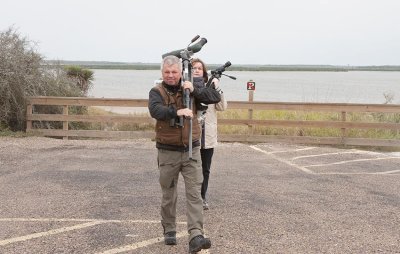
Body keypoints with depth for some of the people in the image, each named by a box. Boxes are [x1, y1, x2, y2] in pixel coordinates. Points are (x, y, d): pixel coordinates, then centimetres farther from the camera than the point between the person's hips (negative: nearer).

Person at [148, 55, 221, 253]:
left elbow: (216, 97, -3)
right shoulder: (157, 92, -4)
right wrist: (177, 112, -42)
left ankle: (195, 236, -12)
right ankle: (169, 231, 29)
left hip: (191, 150, 1)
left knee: (194, 194, -8)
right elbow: (155, 110, -26)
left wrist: (194, 91, -16)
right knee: (169, 195, 11)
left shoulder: (188, 90, 4)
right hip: (168, 152, -1)